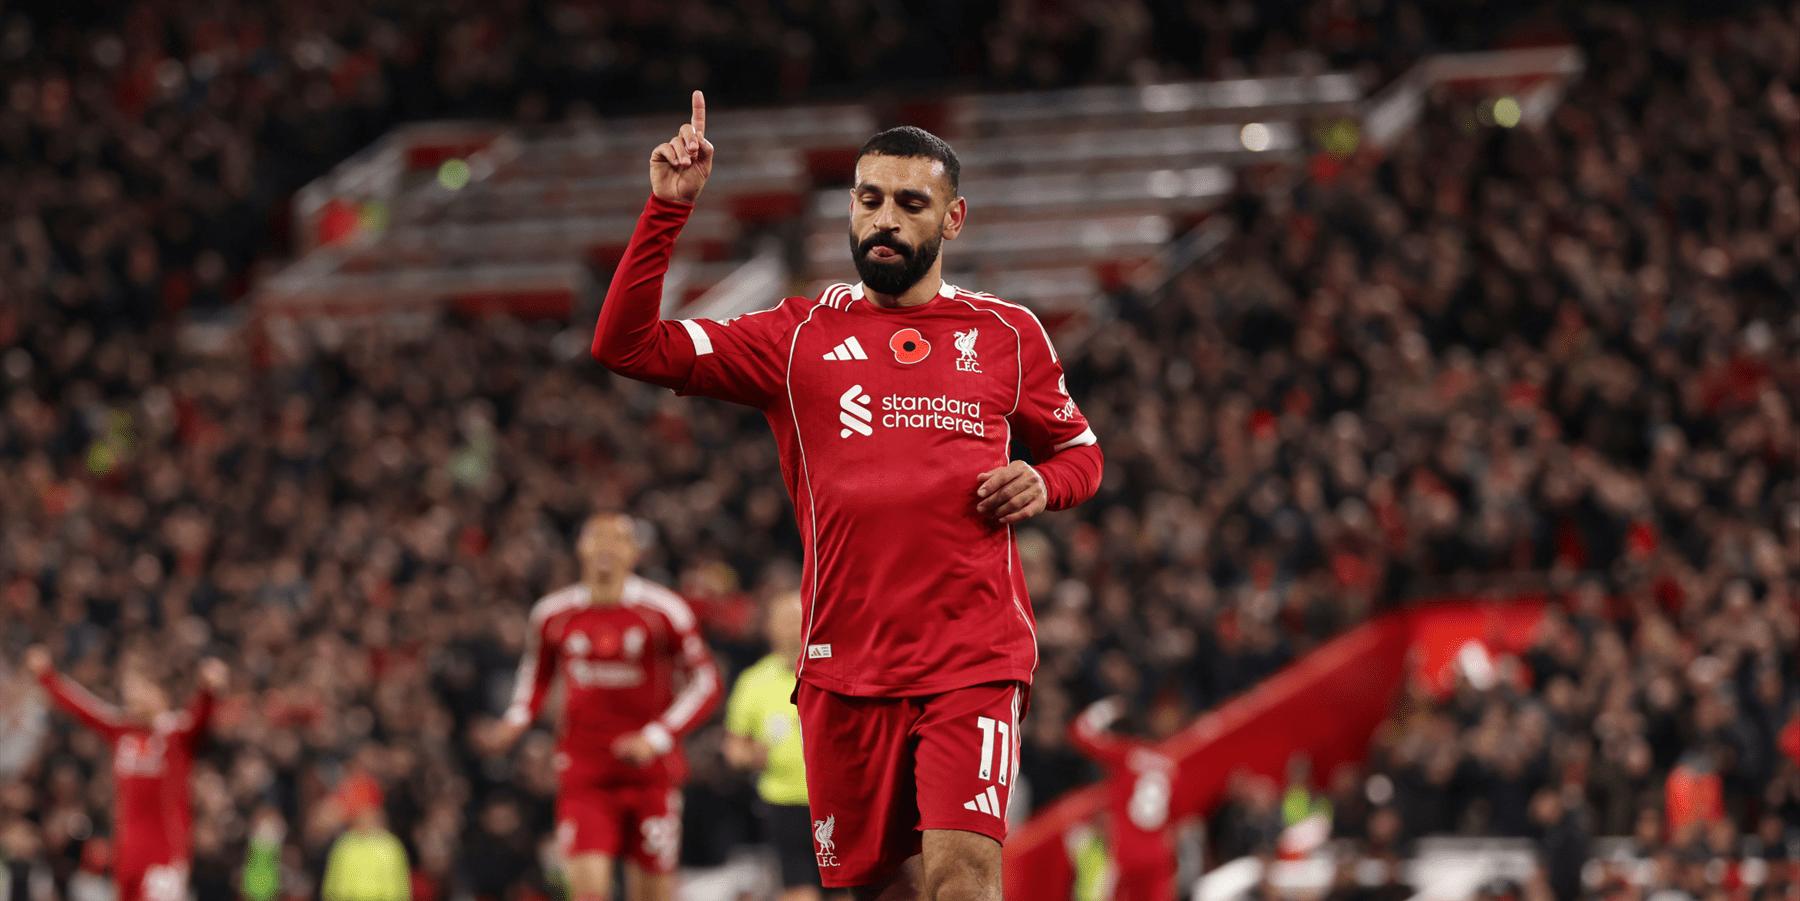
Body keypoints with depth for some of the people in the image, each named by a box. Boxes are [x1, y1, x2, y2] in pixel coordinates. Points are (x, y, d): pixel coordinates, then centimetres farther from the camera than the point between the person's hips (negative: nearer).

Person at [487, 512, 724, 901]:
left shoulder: (665, 611, -6)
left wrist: (657, 737, -15)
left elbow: (705, 683, -3)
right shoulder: (553, 614, 3)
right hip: (583, 772, 1)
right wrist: (517, 719, 1)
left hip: (650, 768, -1)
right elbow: (536, 675, 21)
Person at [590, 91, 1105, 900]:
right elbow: (625, 345, 1)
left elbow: (1079, 452, 23)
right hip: (847, 663, 1)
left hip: (976, 656, -1)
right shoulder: (799, 336, 8)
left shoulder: (1007, 334, 10)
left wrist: (1043, 484, 0)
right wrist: (668, 207, -6)